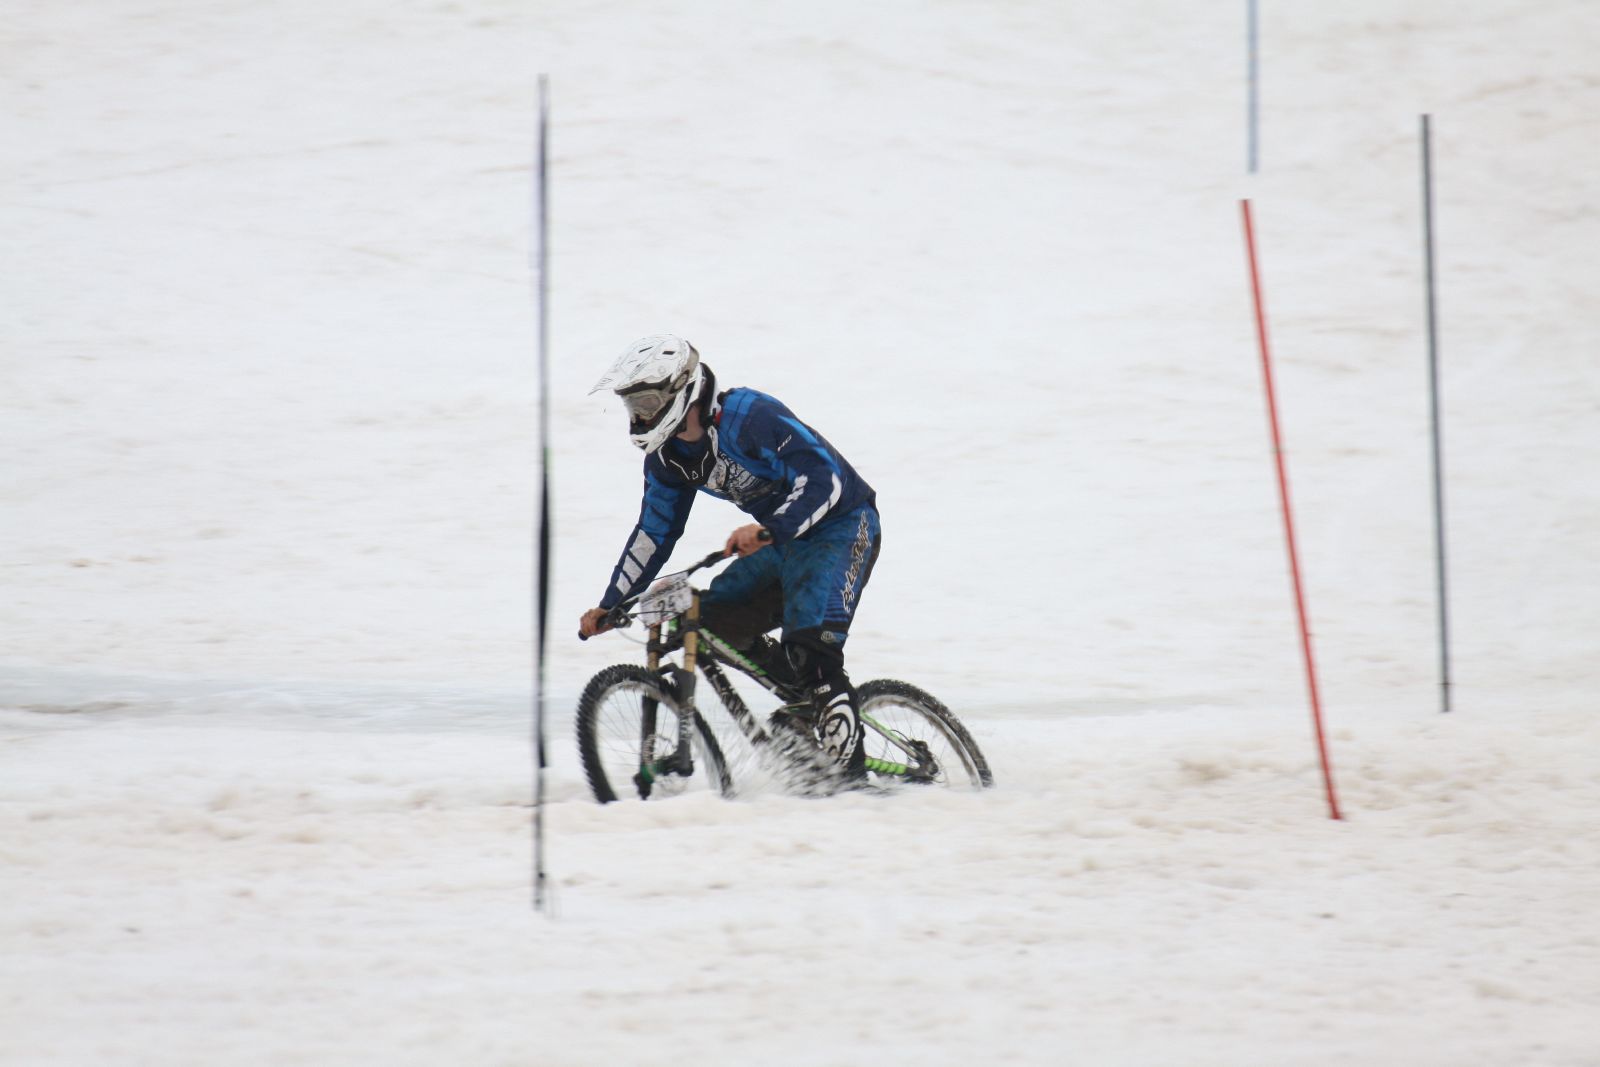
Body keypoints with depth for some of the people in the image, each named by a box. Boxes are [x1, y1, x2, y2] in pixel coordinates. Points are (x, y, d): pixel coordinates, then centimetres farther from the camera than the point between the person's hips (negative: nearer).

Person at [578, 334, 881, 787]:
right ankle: (804, 704, 9)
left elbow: (823, 479, -33)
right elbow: (654, 533, 10)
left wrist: (767, 532, -47)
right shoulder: (667, 456, -1)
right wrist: (609, 606, 5)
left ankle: (847, 765, -18)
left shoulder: (751, 416, -26)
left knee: (811, 643, -25)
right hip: (783, 541, 9)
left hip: (841, 526, -9)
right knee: (713, 622, -6)